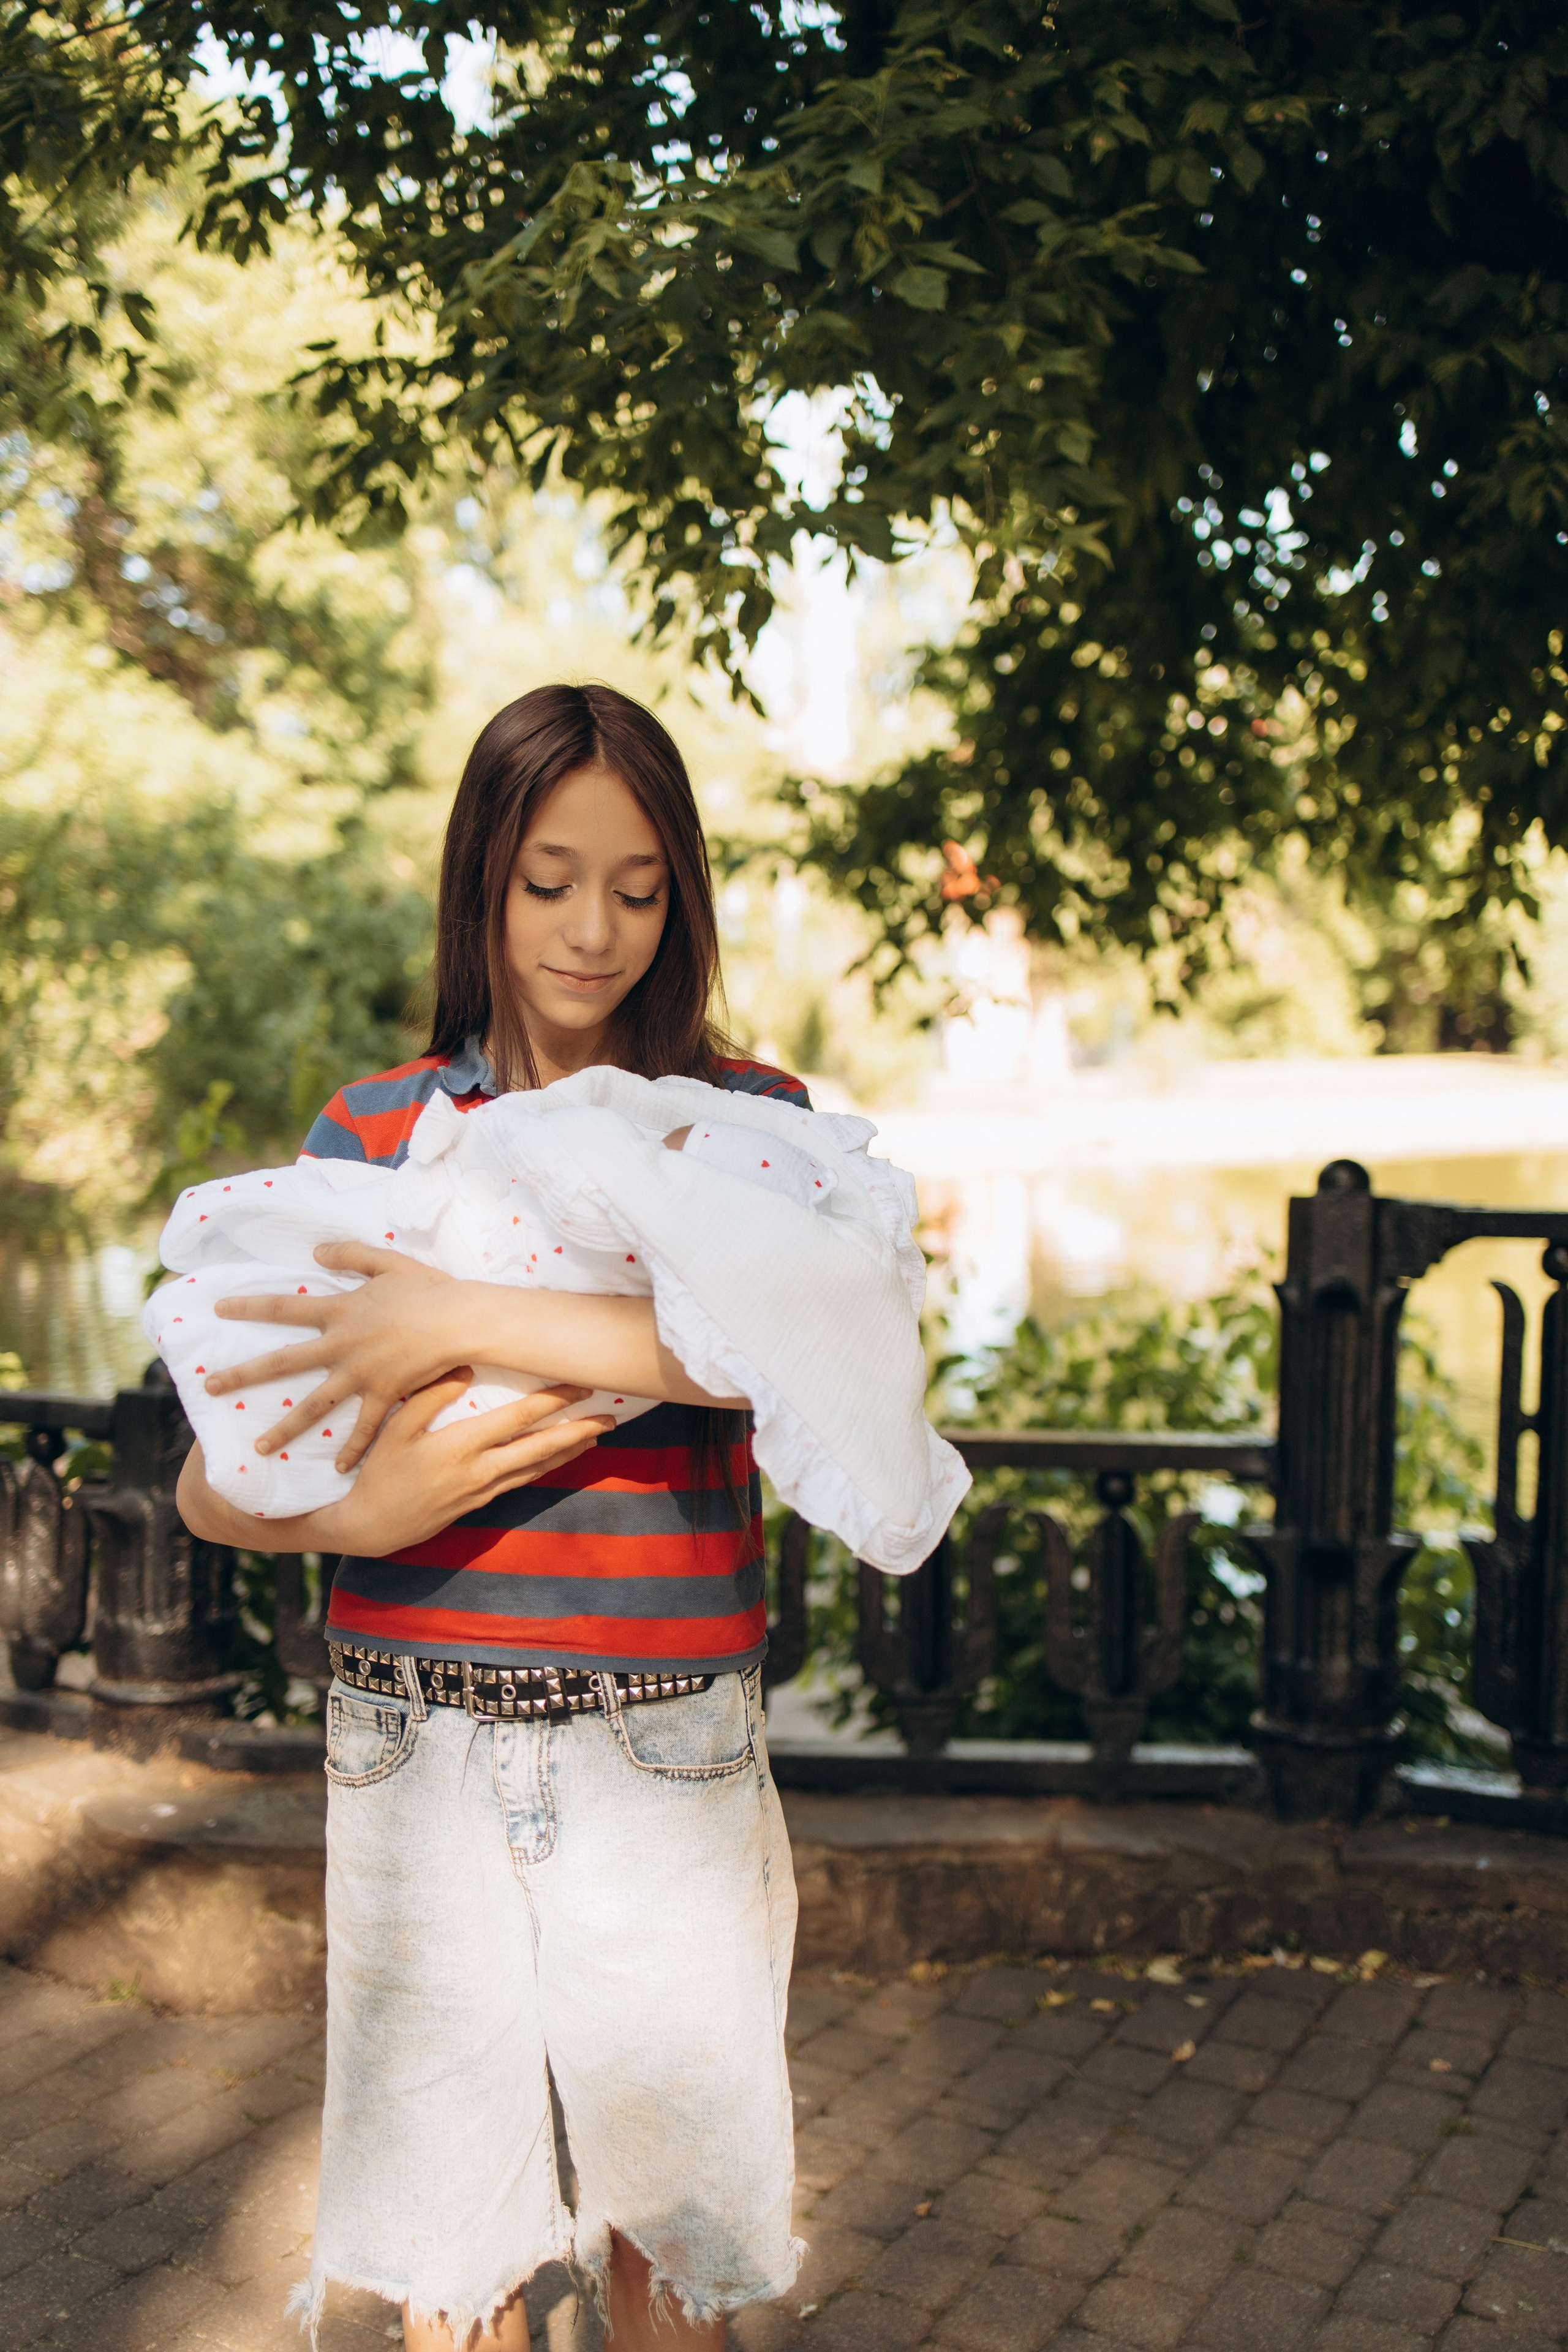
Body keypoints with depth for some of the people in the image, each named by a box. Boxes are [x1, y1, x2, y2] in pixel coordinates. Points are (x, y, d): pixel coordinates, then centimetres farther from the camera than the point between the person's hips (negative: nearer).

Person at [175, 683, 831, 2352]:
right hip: (416, 1743, 1)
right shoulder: (376, 1131, 5)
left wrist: (465, 1320, -25)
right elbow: (210, 1487, 2)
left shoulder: (745, 1119, 2)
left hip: (662, 1749, -1)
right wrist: (353, 1515, -20)